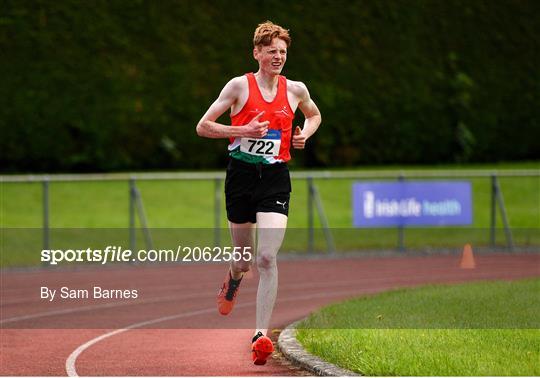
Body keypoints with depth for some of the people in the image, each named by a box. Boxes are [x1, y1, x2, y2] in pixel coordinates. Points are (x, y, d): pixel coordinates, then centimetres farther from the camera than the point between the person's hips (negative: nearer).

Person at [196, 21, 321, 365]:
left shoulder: (295, 90, 5)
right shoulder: (240, 85, -3)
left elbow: (314, 115, 27)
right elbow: (203, 127, -3)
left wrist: (306, 134, 6)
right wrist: (242, 131, -16)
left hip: (275, 177, 0)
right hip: (241, 173, 0)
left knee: (267, 258, -16)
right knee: (244, 260, 12)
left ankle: (262, 335, -19)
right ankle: (233, 279, 51)